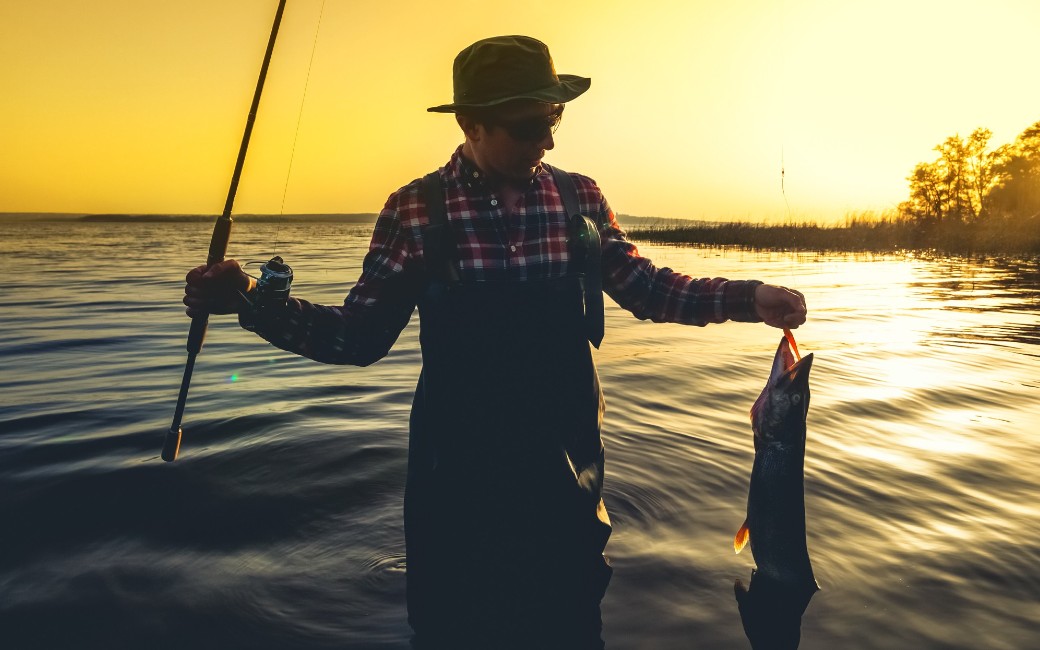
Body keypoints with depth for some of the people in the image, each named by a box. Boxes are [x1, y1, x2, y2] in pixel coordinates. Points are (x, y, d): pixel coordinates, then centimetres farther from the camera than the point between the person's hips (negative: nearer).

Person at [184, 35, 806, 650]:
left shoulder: (580, 198, 0)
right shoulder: (417, 210, -6)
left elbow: (644, 287, 7)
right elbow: (360, 335, -5)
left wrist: (750, 298, -4)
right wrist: (251, 298, -18)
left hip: (566, 462, 2)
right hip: (458, 468, -1)